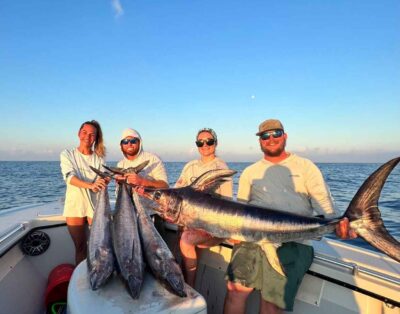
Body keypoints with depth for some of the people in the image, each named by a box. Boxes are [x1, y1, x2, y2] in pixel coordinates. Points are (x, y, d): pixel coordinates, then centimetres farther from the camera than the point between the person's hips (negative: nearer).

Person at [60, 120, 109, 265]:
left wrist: (105, 180, -32)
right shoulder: (67, 154, 1)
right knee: (80, 246, 8)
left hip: (95, 204, 1)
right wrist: (90, 185, -34)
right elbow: (69, 177, -15)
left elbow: (103, 178, -6)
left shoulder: (99, 158, 4)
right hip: (75, 204, 0)